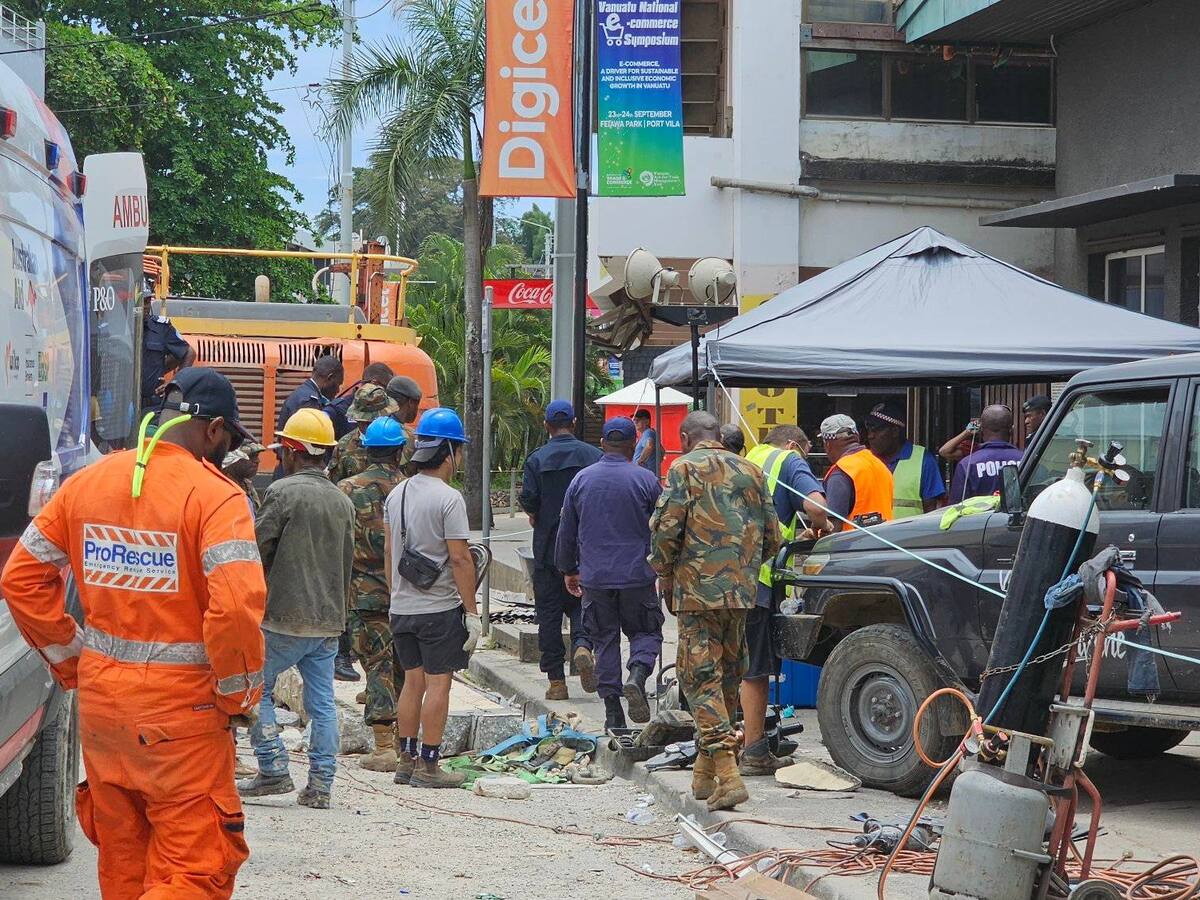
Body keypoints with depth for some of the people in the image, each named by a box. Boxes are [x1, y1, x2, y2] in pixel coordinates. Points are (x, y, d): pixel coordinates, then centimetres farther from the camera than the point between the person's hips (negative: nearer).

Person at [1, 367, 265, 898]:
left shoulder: (87, 481, 5)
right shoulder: (215, 495, -13)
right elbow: (236, 605, -23)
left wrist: (70, 662, 13)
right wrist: (239, 695, -8)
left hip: (100, 698, 6)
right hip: (182, 709, -6)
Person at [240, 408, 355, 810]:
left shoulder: (283, 492, -11)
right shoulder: (343, 501, 10)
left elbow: (258, 550, -10)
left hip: (285, 616, -6)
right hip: (329, 619, 6)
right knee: (322, 702, 7)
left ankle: (274, 770, 2)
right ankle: (320, 784, 7)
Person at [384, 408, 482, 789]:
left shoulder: (396, 495, 8)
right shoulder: (448, 499, -15)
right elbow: (459, 559, -17)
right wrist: (472, 611, -12)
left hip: (402, 608, 7)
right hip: (440, 608, -7)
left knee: (413, 682, 14)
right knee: (438, 684, -1)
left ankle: (406, 760, 18)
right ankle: (427, 766, 1)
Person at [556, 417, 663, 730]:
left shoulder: (581, 480, 4)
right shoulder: (646, 480, -5)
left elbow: (566, 532, 10)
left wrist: (568, 570, 22)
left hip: (595, 578, 2)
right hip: (637, 575, -2)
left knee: (605, 640, 9)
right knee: (645, 632, 11)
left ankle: (612, 712, 8)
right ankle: (637, 677, -19)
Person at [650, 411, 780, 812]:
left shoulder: (685, 468, -2)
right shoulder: (750, 471, 14)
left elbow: (665, 527, -10)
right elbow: (772, 536, 14)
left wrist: (664, 574, 4)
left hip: (698, 589, -6)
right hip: (742, 591, 6)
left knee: (701, 678, -4)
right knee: (728, 677, 14)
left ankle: (727, 775, -16)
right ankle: (705, 774, 23)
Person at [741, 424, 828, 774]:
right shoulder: (789, 461, 3)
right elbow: (815, 506, -14)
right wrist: (822, 528, 6)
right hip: (756, 575, -7)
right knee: (755, 668, -3)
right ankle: (754, 754, 0)